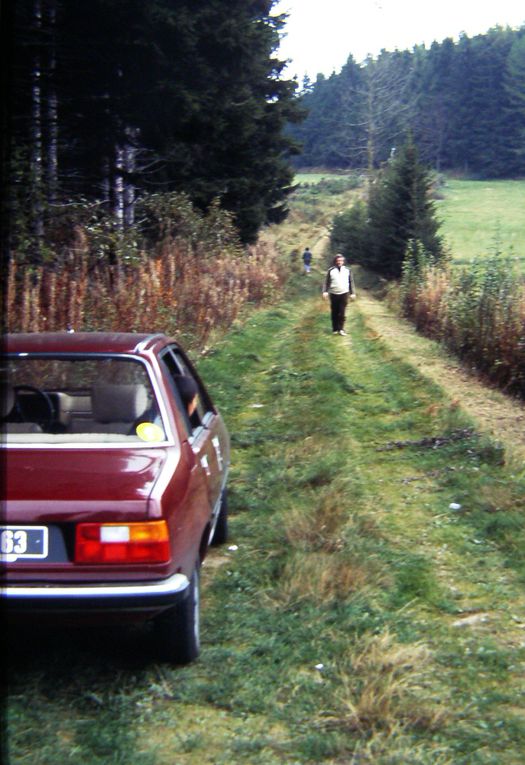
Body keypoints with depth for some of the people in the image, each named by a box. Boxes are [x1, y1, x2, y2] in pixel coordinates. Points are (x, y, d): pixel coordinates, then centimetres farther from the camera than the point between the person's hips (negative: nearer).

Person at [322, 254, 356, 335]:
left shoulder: (347, 270, 6)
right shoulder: (331, 270, 1)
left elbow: (351, 282, 12)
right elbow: (327, 282, 1)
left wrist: (352, 293, 9)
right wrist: (325, 292, -11)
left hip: (344, 294, 0)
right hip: (333, 294, 0)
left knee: (342, 313, -6)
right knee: (334, 313, 5)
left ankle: (341, 329, -2)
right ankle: (335, 329, 13)